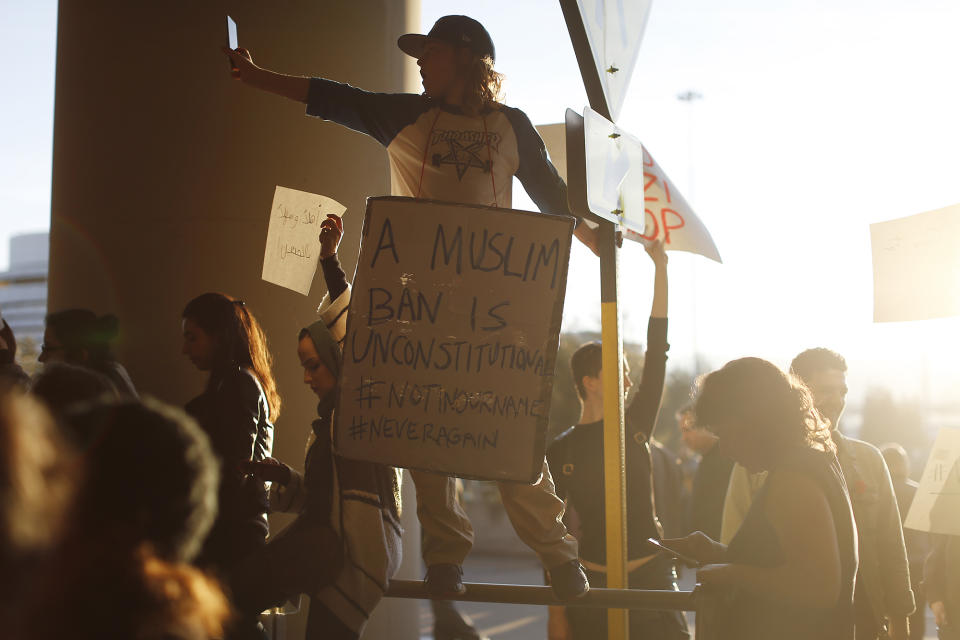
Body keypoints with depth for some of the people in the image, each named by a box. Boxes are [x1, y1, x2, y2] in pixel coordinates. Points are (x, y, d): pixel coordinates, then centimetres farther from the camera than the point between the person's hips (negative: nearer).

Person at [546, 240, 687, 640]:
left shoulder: (636, 425, 6)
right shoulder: (560, 452, 0)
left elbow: (657, 351, 1)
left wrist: (660, 269, -2)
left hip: (653, 578, 2)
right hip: (592, 585, -2)